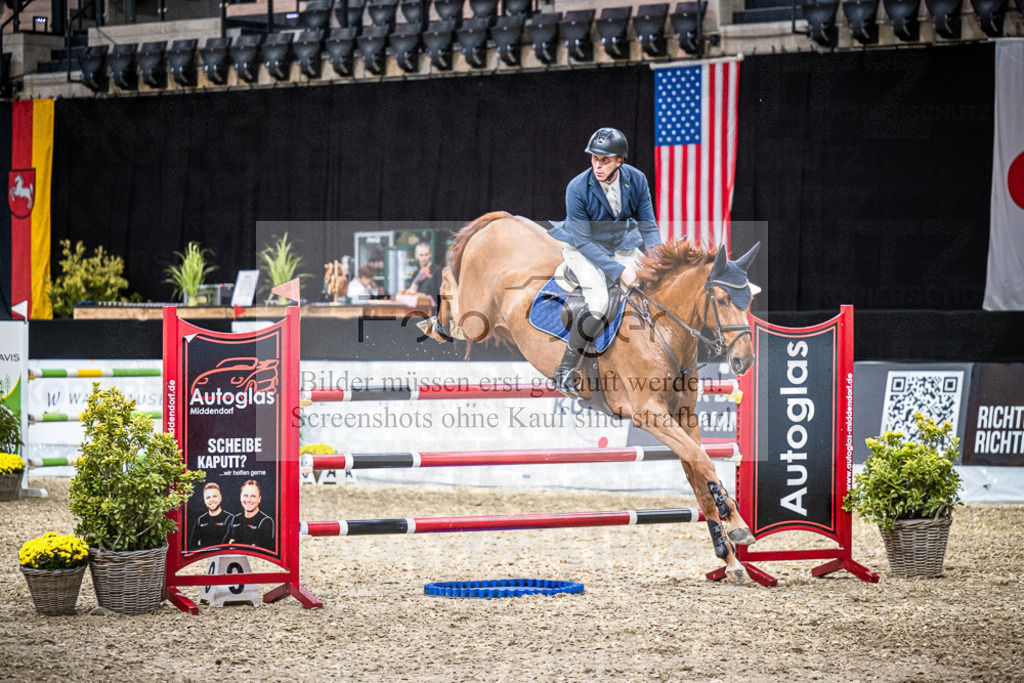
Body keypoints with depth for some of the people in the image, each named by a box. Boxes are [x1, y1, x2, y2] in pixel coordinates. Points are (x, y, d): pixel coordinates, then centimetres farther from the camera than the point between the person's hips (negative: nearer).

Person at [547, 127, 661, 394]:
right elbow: (584, 242, -21)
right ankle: (565, 370, -13)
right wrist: (618, 271, -28)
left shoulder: (636, 180, -15)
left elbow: (648, 227, -3)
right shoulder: (577, 189, -25)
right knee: (598, 303, -26)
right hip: (583, 249, -5)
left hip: (622, 246, 5)